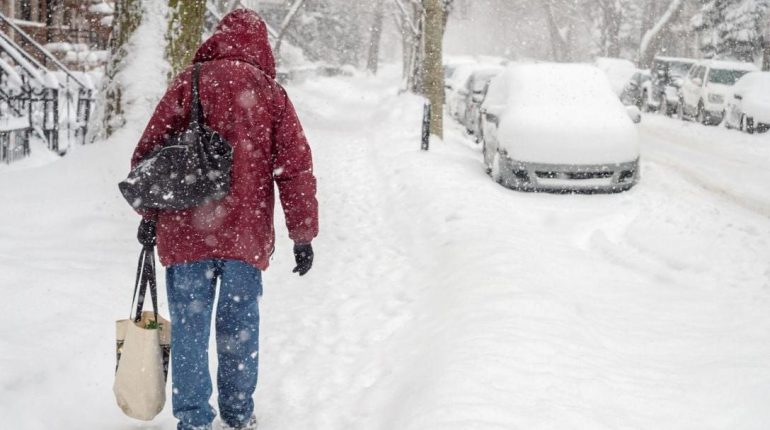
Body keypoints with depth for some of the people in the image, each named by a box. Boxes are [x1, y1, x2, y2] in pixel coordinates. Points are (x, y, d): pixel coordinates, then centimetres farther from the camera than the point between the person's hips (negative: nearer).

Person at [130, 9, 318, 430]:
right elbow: (296, 167, 1)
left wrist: (150, 211, 11)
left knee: (189, 328, 7)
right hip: (246, 235, 1)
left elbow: (148, 150, 1)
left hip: (186, 232, -1)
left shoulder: (189, 82, 1)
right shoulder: (271, 93, 3)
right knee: (239, 326, 14)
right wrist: (303, 234, 6)